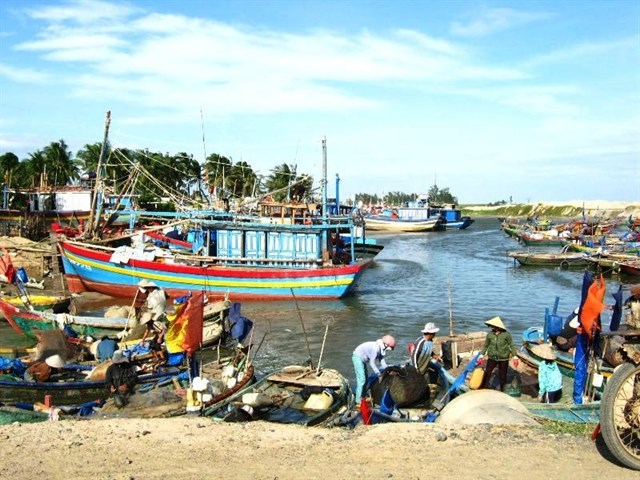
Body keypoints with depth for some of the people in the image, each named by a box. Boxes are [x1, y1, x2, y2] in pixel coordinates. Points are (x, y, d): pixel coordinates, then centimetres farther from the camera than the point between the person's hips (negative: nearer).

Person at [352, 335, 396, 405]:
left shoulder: (381, 348, 0)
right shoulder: (376, 348, -29)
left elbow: (381, 359, 2)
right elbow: (372, 362, -25)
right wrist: (379, 373, -22)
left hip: (362, 359, 11)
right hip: (358, 357, -11)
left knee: (365, 379, 16)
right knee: (362, 379, -14)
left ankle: (362, 398, 26)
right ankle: (358, 401, -11)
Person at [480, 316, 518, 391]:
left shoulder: (506, 335, -10)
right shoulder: (489, 335, -3)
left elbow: (512, 345, -4)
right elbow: (486, 345, 9)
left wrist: (515, 356, -8)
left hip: (503, 359, -2)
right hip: (492, 358, 2)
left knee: (502, 376, 8)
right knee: (487, 374, -6)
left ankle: (503, 390, 26)